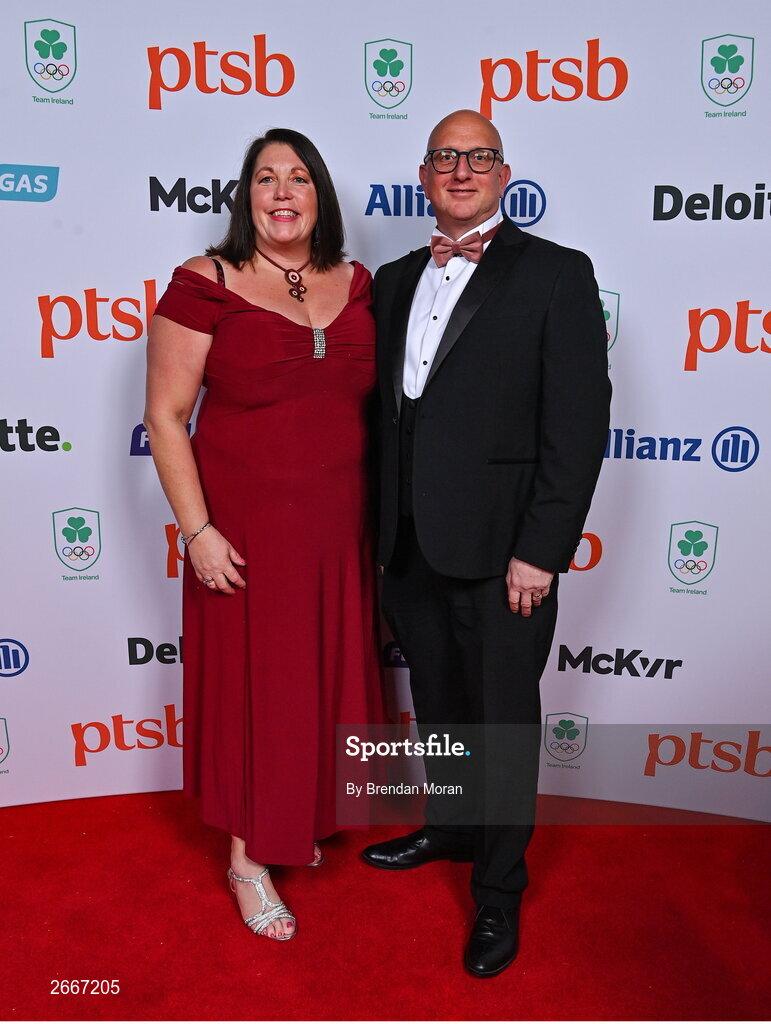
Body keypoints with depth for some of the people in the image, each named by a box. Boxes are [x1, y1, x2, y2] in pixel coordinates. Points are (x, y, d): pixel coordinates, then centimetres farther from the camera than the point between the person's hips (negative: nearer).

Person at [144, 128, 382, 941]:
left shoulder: (356, 286, 4)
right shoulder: (205, 285, -10)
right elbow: (165, 417, -10)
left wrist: (381, 509, 8)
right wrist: (198, 530, -15)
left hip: (337, 529, 5)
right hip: (245, 527, -4)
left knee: (322, 676, 17)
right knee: (249, 682, 9)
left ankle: (299, 818, 44)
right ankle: (248, 855, 30)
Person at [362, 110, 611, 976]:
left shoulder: (556, 275, -5)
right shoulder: (397, 279, 13)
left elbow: (580, 423, -11)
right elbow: (383, 404, 12)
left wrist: (541, 551, -15)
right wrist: (380, 527, 6)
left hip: (500, 547, -5)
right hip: (410, 543, 5)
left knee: (503, 720, 9)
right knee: (437, 704, 21)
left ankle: (498, 893, 29)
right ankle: (450, 828, 45)